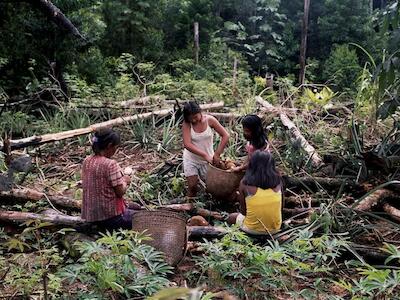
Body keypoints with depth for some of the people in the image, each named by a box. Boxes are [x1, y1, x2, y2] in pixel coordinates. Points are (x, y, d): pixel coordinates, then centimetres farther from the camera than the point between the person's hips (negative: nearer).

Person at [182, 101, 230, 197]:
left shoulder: (209, 120, -14)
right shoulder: (186, 124, -15)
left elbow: (225, 136, -12)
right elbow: (187, 144, -25)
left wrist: (217, 154, -18)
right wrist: (205, 155, -31)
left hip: (207, 160, 1)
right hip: (191, 159, -1)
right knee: (192, 186, -2)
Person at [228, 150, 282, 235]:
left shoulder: (245, 183, -13)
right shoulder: (277, 181, -7)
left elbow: (243, 211, -5)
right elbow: (279, 207, 2)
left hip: (252, 229, -2)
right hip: (275, 228, 3)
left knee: (231, 217, 27)